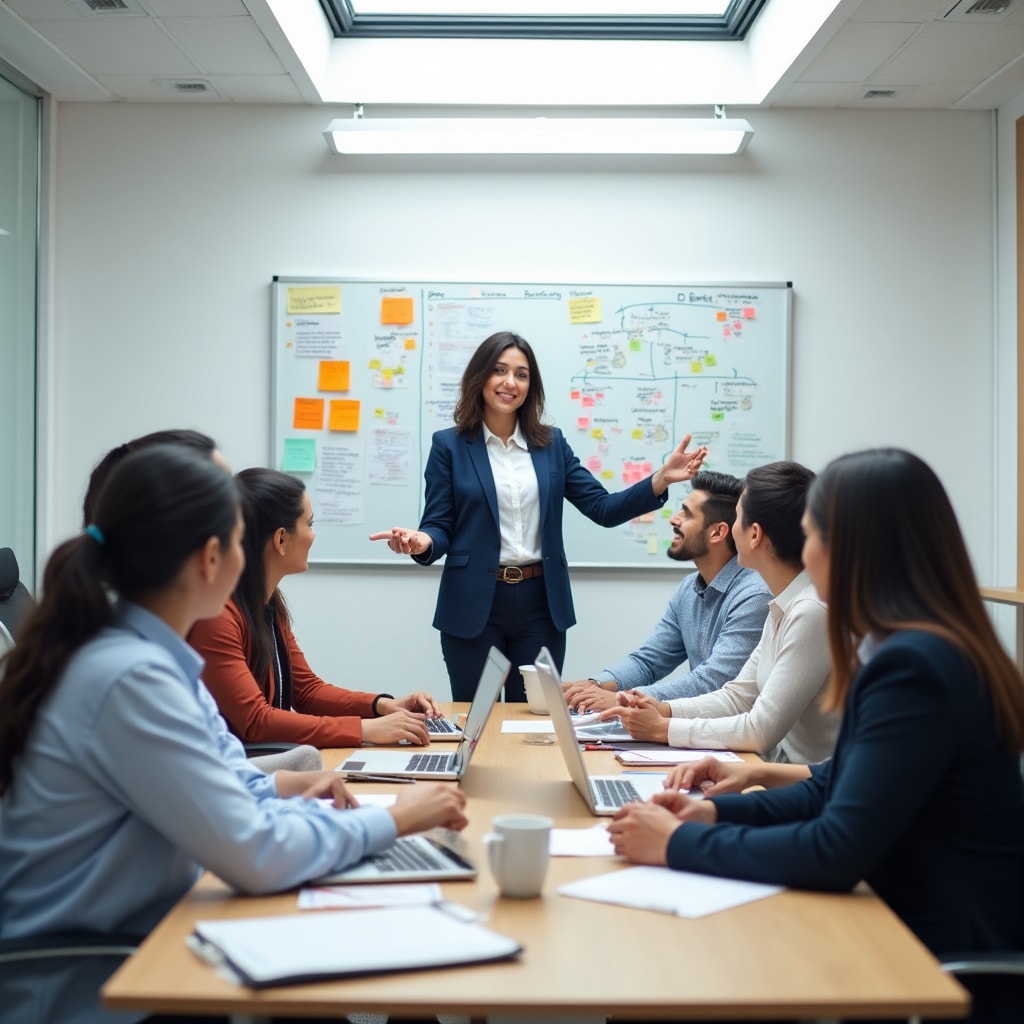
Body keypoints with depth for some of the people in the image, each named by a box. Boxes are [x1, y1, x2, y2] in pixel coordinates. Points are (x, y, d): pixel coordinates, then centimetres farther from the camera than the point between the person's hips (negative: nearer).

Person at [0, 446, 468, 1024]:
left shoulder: (143, 649, 3)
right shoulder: (130, 679, -26)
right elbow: (256, 855, -25)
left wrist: (280, 791, -6)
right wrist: (395, 820, -12)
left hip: (129, 935, 8)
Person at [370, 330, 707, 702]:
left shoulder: (551, 443, 8)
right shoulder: (450, 445, 0)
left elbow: (603, 508, 4)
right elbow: (440, 527, -2)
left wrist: (661, 478, -10)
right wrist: (422, 542, -26)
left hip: (540, 603, 3)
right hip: (475, 605, -2)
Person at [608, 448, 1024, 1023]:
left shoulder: (914, 667, -24)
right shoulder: (918, 648, 7)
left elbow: (836, 853, -27)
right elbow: (840, 789, 14)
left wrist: (680, 843, -17)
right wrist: (718, 811, 2)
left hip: (954, 964, -8)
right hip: (919, 928, 8)